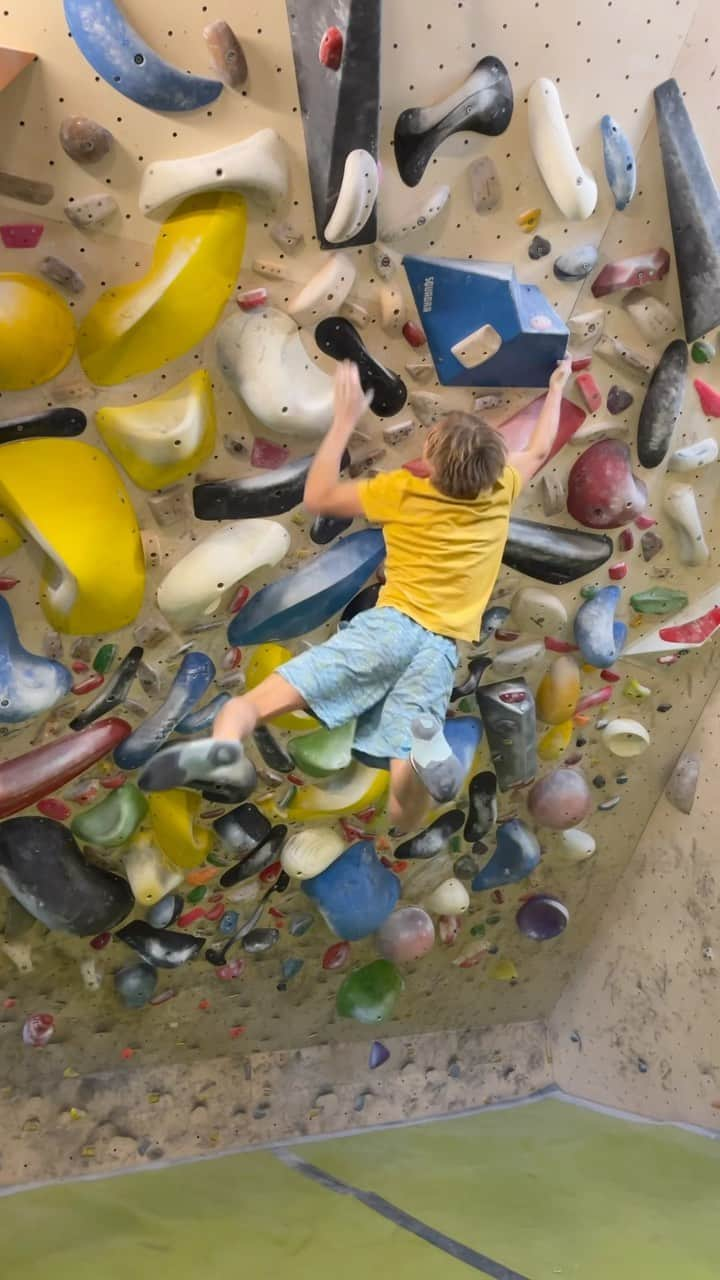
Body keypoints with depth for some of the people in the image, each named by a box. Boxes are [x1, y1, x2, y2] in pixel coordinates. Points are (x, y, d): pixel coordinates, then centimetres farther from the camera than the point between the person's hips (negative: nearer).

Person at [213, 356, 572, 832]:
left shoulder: (403, 490, 5)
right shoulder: (500, 490, 13)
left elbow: (317, 498, 15)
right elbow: (540, 450, 36)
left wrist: (345, 420, 16)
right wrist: (557, 386, 50)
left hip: (390, 626, -3)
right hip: (441, 649, 3)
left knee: (249, 705, -9)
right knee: (404, 816, -6)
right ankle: (425, 750, -41)